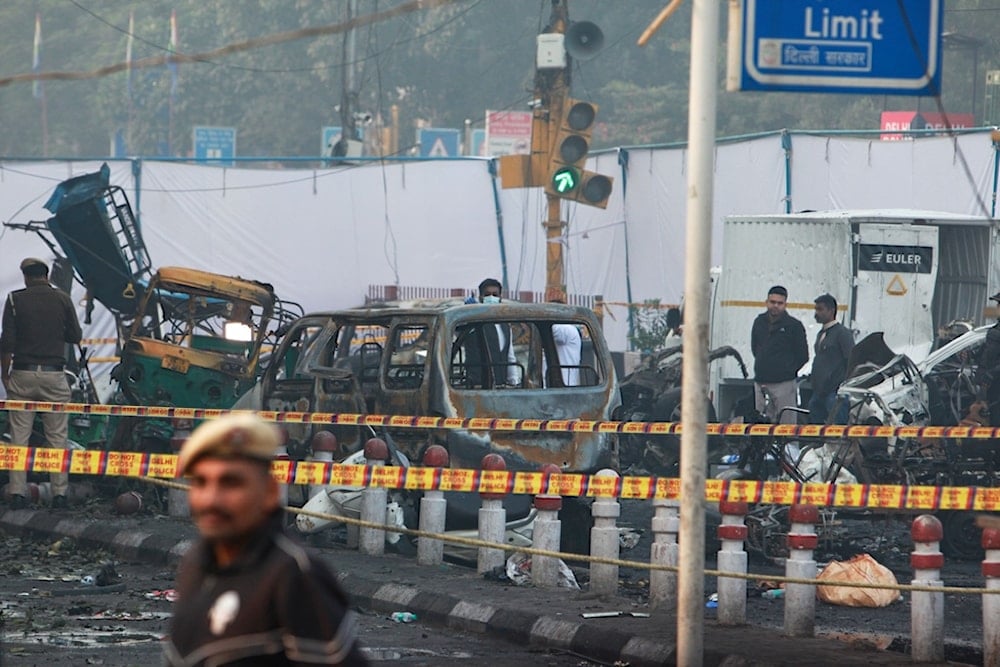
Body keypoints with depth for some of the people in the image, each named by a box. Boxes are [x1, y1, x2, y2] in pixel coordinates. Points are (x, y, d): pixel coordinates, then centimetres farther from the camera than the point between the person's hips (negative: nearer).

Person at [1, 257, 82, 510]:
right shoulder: (62, 299, 1)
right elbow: (75, 336, 7)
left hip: (22, 375, 0)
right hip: (54, 375, 0)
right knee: (57, 437, 5)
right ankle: (59, 492, 1)